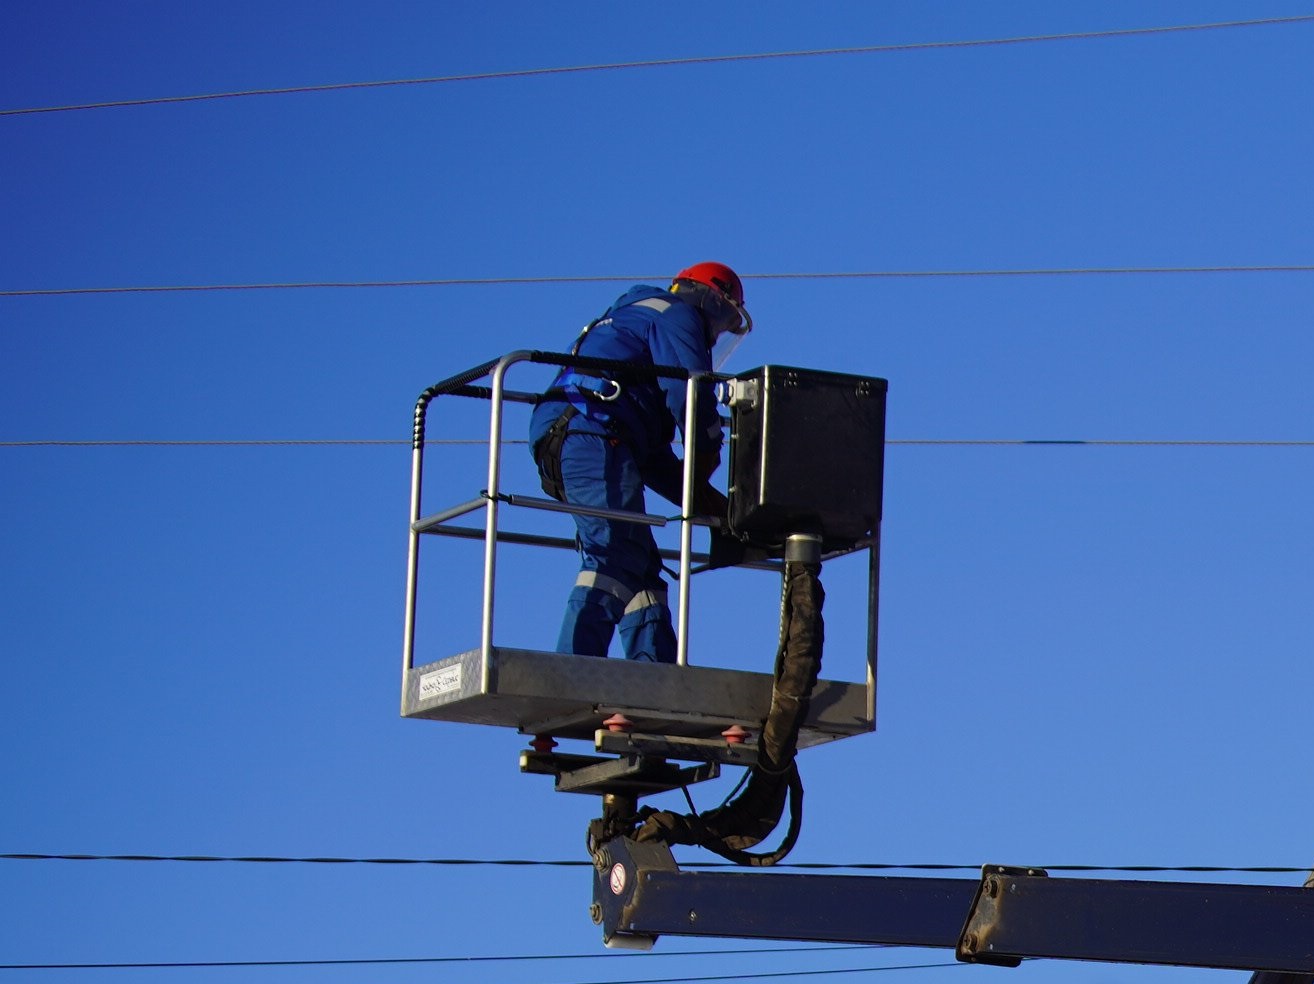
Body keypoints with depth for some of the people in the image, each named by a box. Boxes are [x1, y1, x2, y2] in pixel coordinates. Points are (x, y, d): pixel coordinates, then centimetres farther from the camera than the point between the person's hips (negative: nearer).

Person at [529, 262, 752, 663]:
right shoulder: (677, 316, 10)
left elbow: (653, 456, 31)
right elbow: (691, 394, -8)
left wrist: (697, 496, 21)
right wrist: (707, 457, 8)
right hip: (591, 434, -10)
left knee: (641, 569, 8)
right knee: (615, 560, -19)